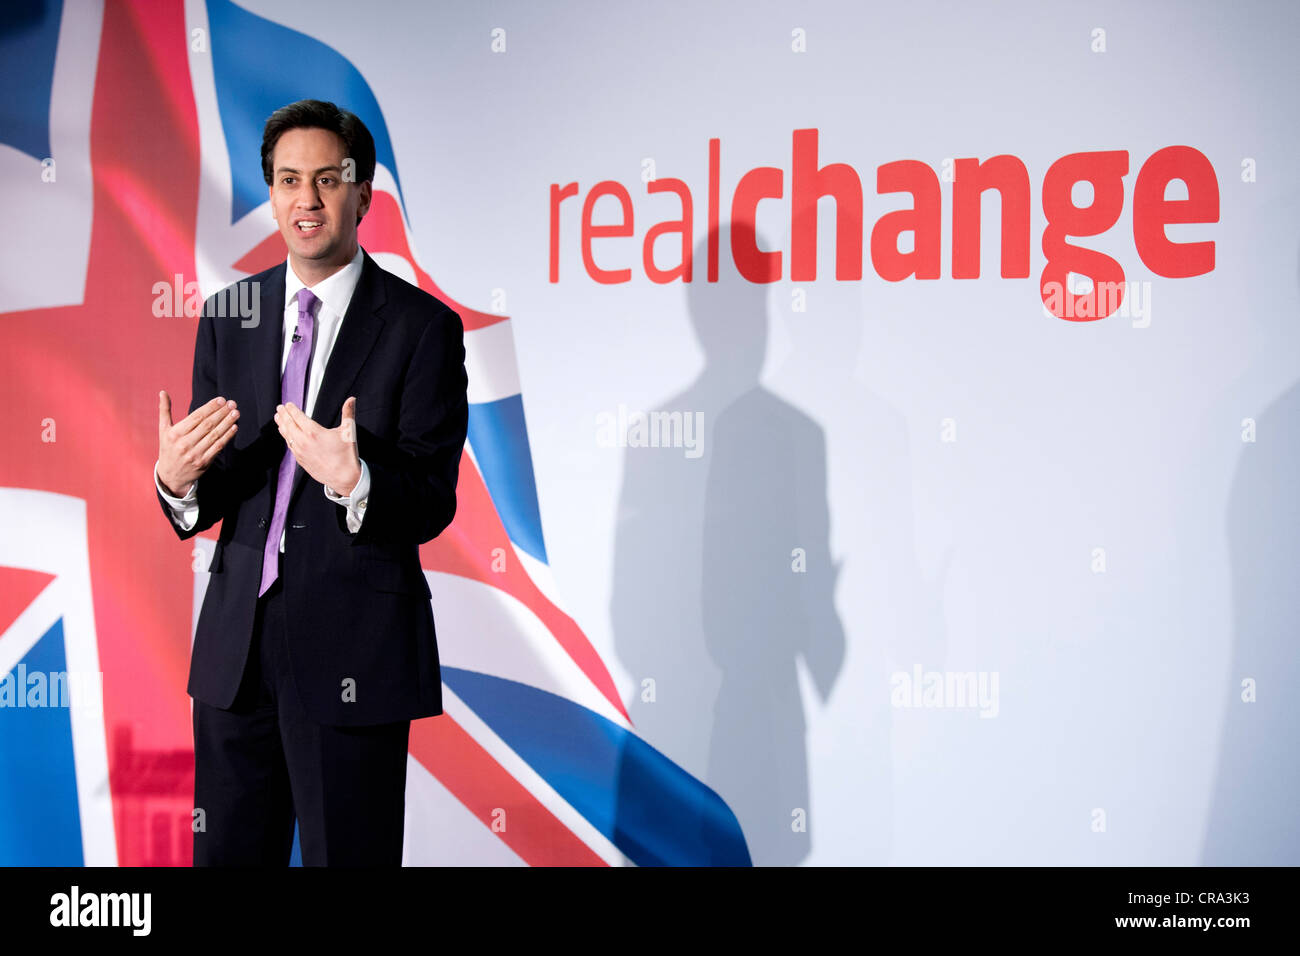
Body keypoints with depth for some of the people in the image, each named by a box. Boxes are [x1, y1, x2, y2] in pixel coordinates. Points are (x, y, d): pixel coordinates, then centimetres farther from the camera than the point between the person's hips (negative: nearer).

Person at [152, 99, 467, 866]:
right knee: (228, 853, 14)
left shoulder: (421, 326, -6)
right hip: (237, 644, 4)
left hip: (355, 653, -4)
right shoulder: (227, 316, 8)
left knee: (348, 855, 6)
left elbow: (432, 506, -9)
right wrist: (177, 479, -14)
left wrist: (354, 482, -29)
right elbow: (204, 508, 9)